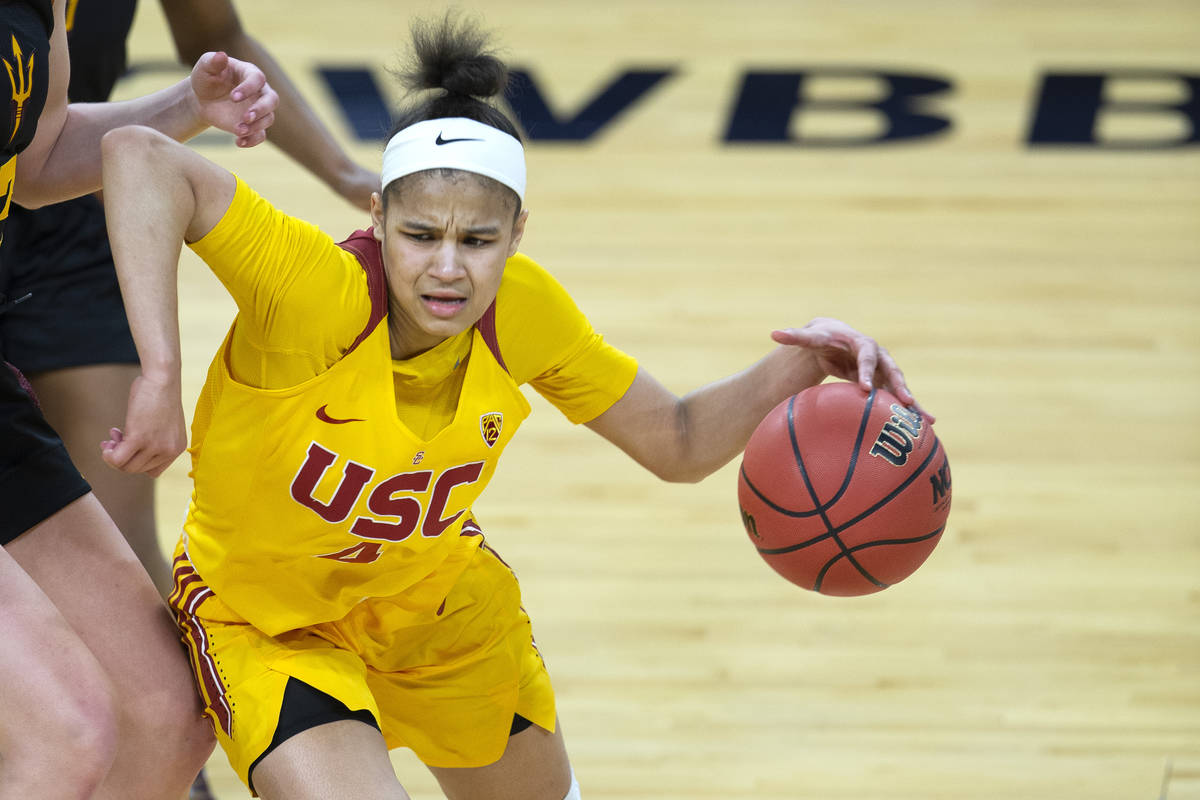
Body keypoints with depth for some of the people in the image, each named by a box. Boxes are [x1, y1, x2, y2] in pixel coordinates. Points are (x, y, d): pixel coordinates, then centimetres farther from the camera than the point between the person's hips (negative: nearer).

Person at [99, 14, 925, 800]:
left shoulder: (523, 311, -21)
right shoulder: (318, 292, -38)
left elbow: (675, 444, -7)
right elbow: (139, 156, -52)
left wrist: (795, 368, -25)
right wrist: (161, 376, -58)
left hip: (438, 595, 5)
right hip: (263, 618, -5)